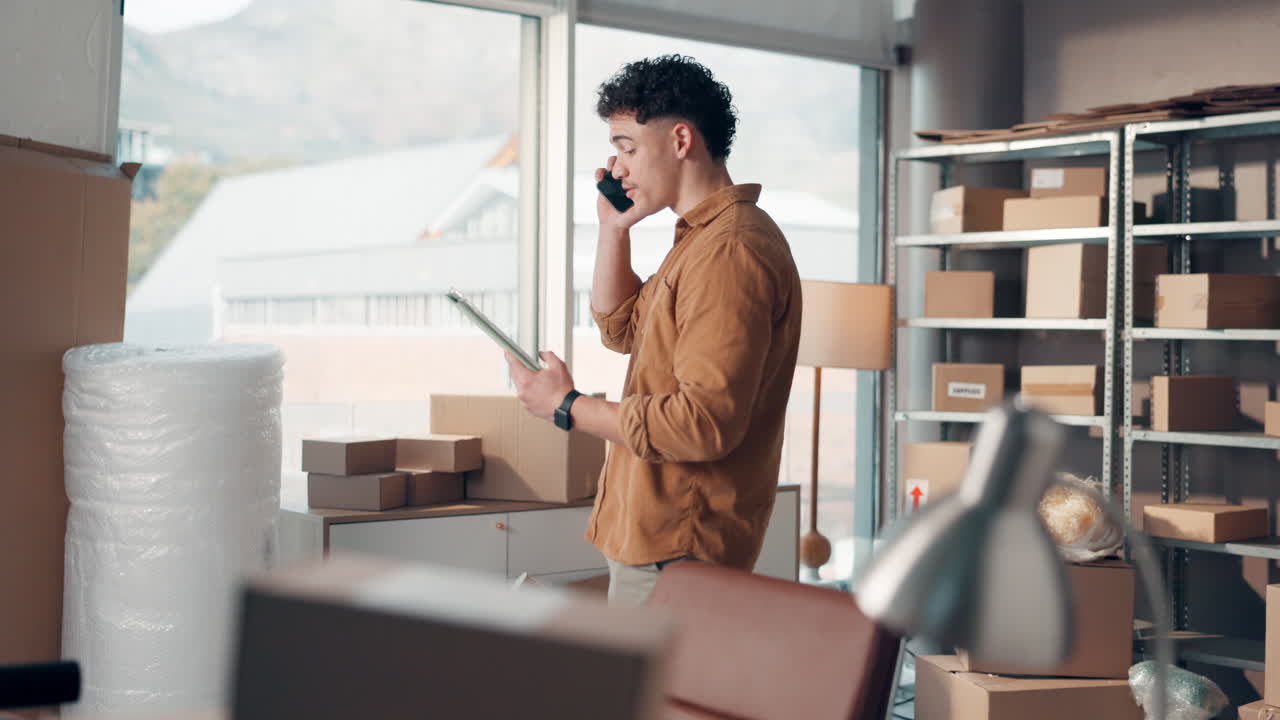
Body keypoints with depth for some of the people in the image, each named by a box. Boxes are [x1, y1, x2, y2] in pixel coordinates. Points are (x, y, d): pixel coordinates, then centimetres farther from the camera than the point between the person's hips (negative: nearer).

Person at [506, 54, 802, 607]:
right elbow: (622, 329, 27)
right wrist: (614, 227, 15)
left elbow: (705, 423, -26)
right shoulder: (702, 236, 16)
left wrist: (569, 407, -17)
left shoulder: (731, 250, -20)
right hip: (656, 534, 11)